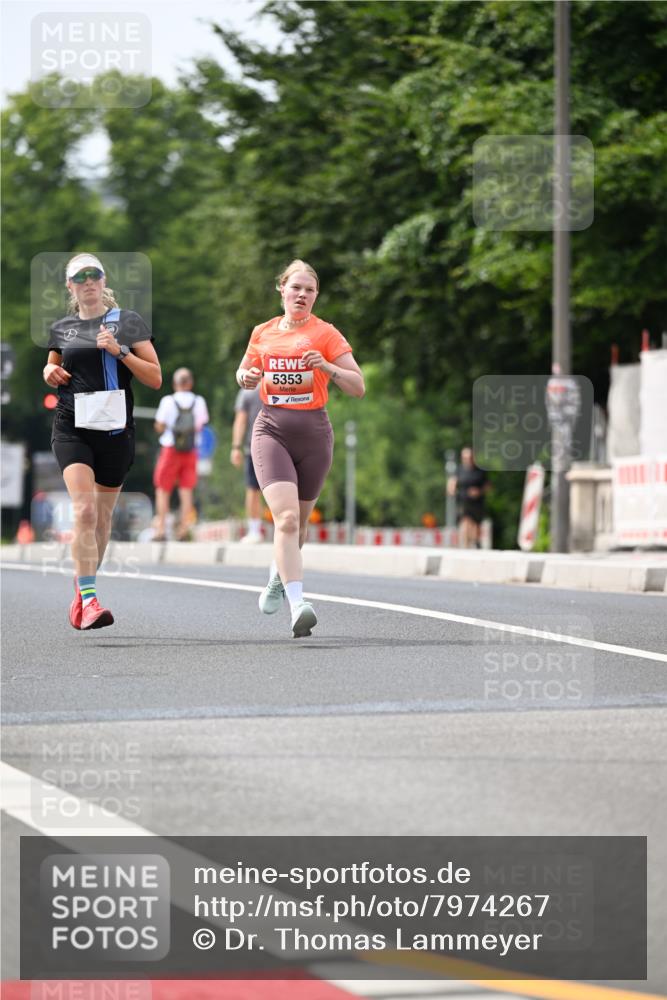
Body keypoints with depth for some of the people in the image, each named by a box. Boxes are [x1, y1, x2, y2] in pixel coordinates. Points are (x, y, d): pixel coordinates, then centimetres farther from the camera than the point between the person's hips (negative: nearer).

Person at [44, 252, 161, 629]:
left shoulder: (128, 322, 5)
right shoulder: (61, 329, 12)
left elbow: (155, 378, 1)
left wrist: (120, 350, -11)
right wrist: (50, 372, 6)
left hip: (116, 429, 0)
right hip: (72, 428, 0)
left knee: (102, 517, 9)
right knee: (84, 511, -18)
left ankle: (82, 592, 27)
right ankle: (89, 600, -23)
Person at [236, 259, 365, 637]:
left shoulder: (326, 334, 0)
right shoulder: (263, 333, 8)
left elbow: (359, 386, -3)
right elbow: (244, 374, 25)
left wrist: (327, 367, -20)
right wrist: (246, 377, 0)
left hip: (313, 432, 0)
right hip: (272, 430, 0)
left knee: (298, 521, 14)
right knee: (286, 516, -19)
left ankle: (278, 578, 45)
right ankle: (298, 606, -28)